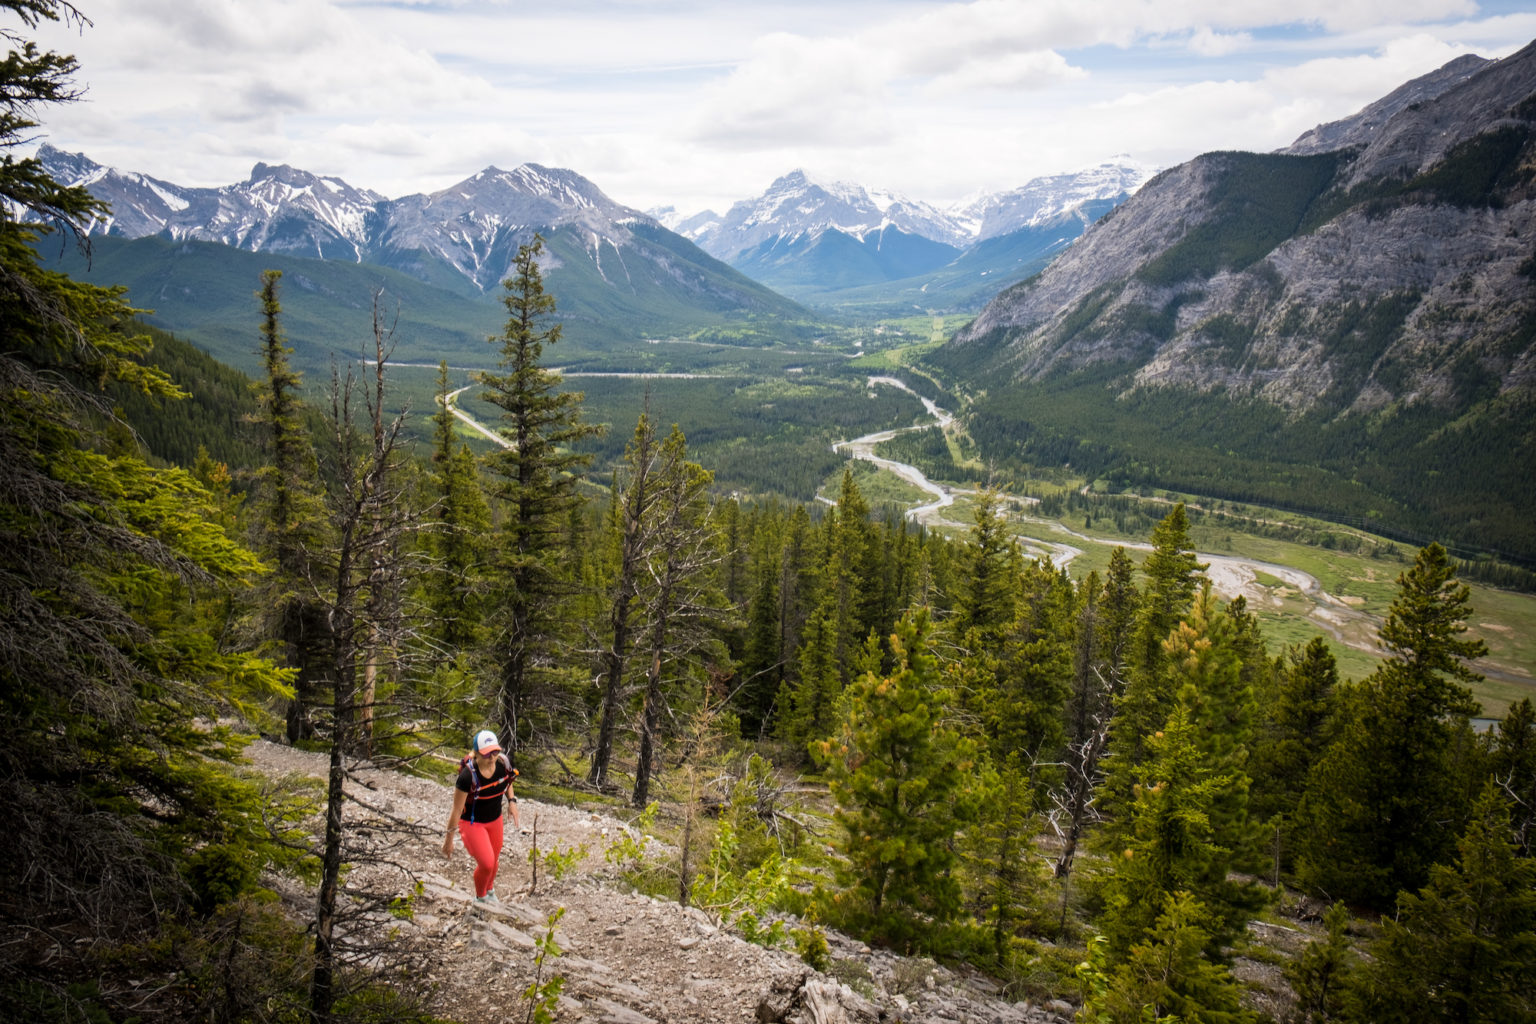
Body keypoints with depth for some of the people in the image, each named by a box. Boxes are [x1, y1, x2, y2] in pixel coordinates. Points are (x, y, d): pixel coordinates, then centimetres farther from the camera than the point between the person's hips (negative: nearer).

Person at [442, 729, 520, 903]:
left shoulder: (503, 763, -19)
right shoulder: (468, 776, -34)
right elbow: (456, 810, -24)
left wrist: (512, 802, -5)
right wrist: (449, 838, -16)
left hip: (494, 819, 5)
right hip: (472, 823, -5)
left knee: (494, 861, 21)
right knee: (486, 864, -13)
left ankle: (489, 890, 53)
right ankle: (480, 898, 19)